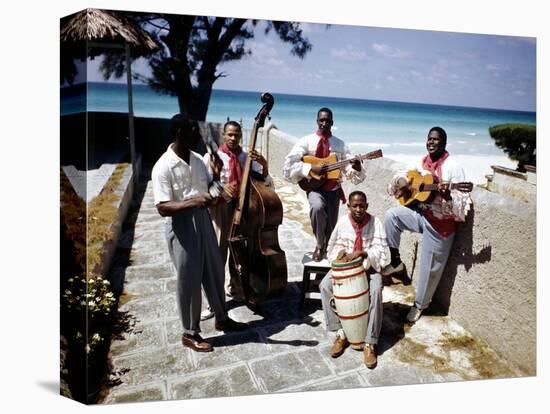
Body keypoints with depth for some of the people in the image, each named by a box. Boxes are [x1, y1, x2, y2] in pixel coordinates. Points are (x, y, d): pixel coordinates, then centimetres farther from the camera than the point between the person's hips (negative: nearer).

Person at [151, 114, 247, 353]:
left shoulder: (197, 159, 5)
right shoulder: (163, 167, -17)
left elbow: (209, 188, 17)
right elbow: (163, 208, -23)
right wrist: (193, 201, -34)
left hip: (203, 221, 7)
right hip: (181, 227, -7)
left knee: (214, 272, 18)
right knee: (189, 281, 4)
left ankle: (221, 318, 37)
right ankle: (190, 333, 24)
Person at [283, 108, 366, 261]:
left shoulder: (340, 144, 3)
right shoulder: (306, 141, -3)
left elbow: (352, 174, 0)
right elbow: (289, 165, -10)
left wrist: (356, 168, -23)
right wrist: (311, 167, -20)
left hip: (333, 190, 3)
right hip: (314, 187, -3)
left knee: (330, 227, 8)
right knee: (317, 207, -34)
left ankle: (325, 250, 36)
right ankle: (319, 245, -13)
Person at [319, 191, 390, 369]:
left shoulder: (375, 222, -11)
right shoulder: (342, 222, -5)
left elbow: (380, 250, -16)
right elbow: (334, 246, 8)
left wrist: (361, 253, -31)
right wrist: (340, 252, -15)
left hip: (369, 266, -2)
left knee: (376, 290, -33)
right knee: (325, 286, -24)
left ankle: (370, 343, -23)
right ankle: (340, 332, -12)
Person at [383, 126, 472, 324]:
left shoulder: (453, 167, -16)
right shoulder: (421, 162, 3)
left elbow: (462, 205, -19)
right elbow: (400, 177, 15)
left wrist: (447, 196, -39)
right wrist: (401, 181, -9)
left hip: (440, 222, -6)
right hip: (420, 212, 6)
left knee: (429, 268, 3)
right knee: (391, 215, -17)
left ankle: (419, 304, 27)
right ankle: (396, 261, 0)